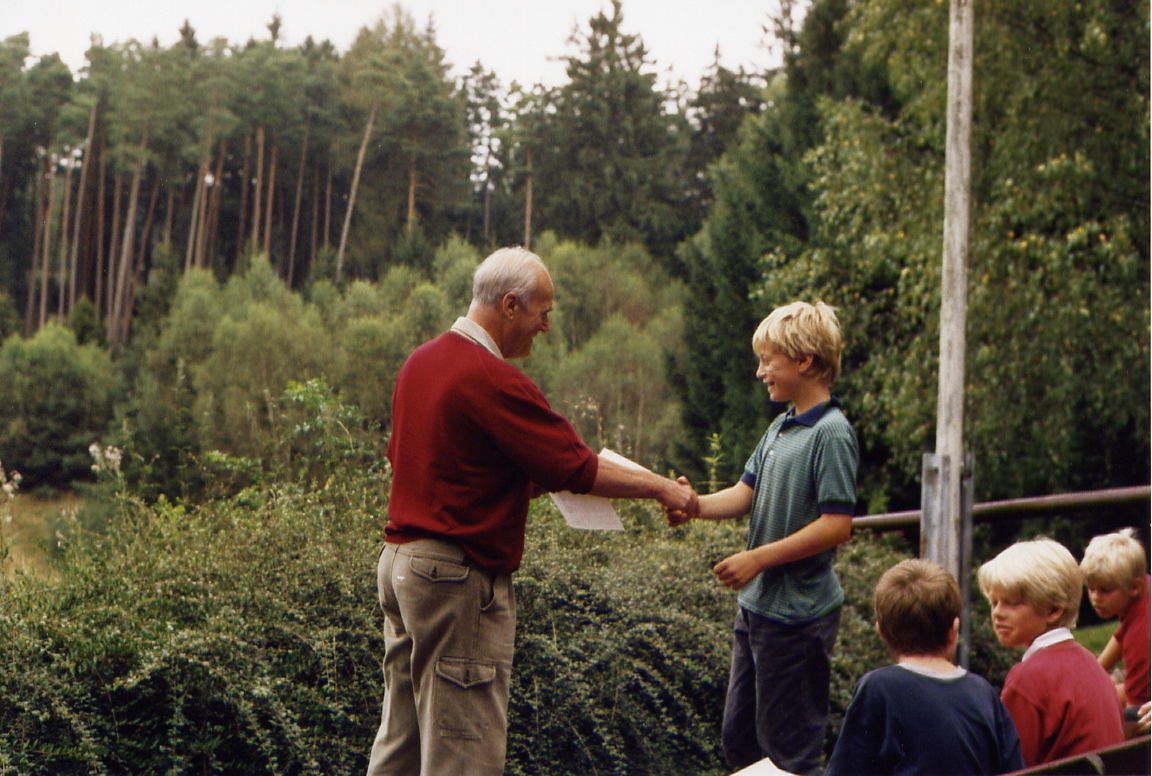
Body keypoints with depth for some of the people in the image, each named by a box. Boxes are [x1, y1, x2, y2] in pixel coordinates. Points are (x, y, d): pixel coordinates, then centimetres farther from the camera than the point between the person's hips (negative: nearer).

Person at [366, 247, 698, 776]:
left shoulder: (420, 361, 10)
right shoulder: (493, 380, -18)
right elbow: (576, 466, -18)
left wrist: (530, 482, 15)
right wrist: (661, 488, -4)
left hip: (400, 558, 10)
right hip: (458, 577, -10)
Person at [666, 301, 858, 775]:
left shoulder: (831, 433, -16)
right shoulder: (780, 428, 12)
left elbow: (836, 525, -21)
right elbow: (744, 494, 9)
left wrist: (759, 558, -19)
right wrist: (695, 505, -10)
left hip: (799, 613, -9)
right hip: (757, 606, 9)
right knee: (739, 737, 17)